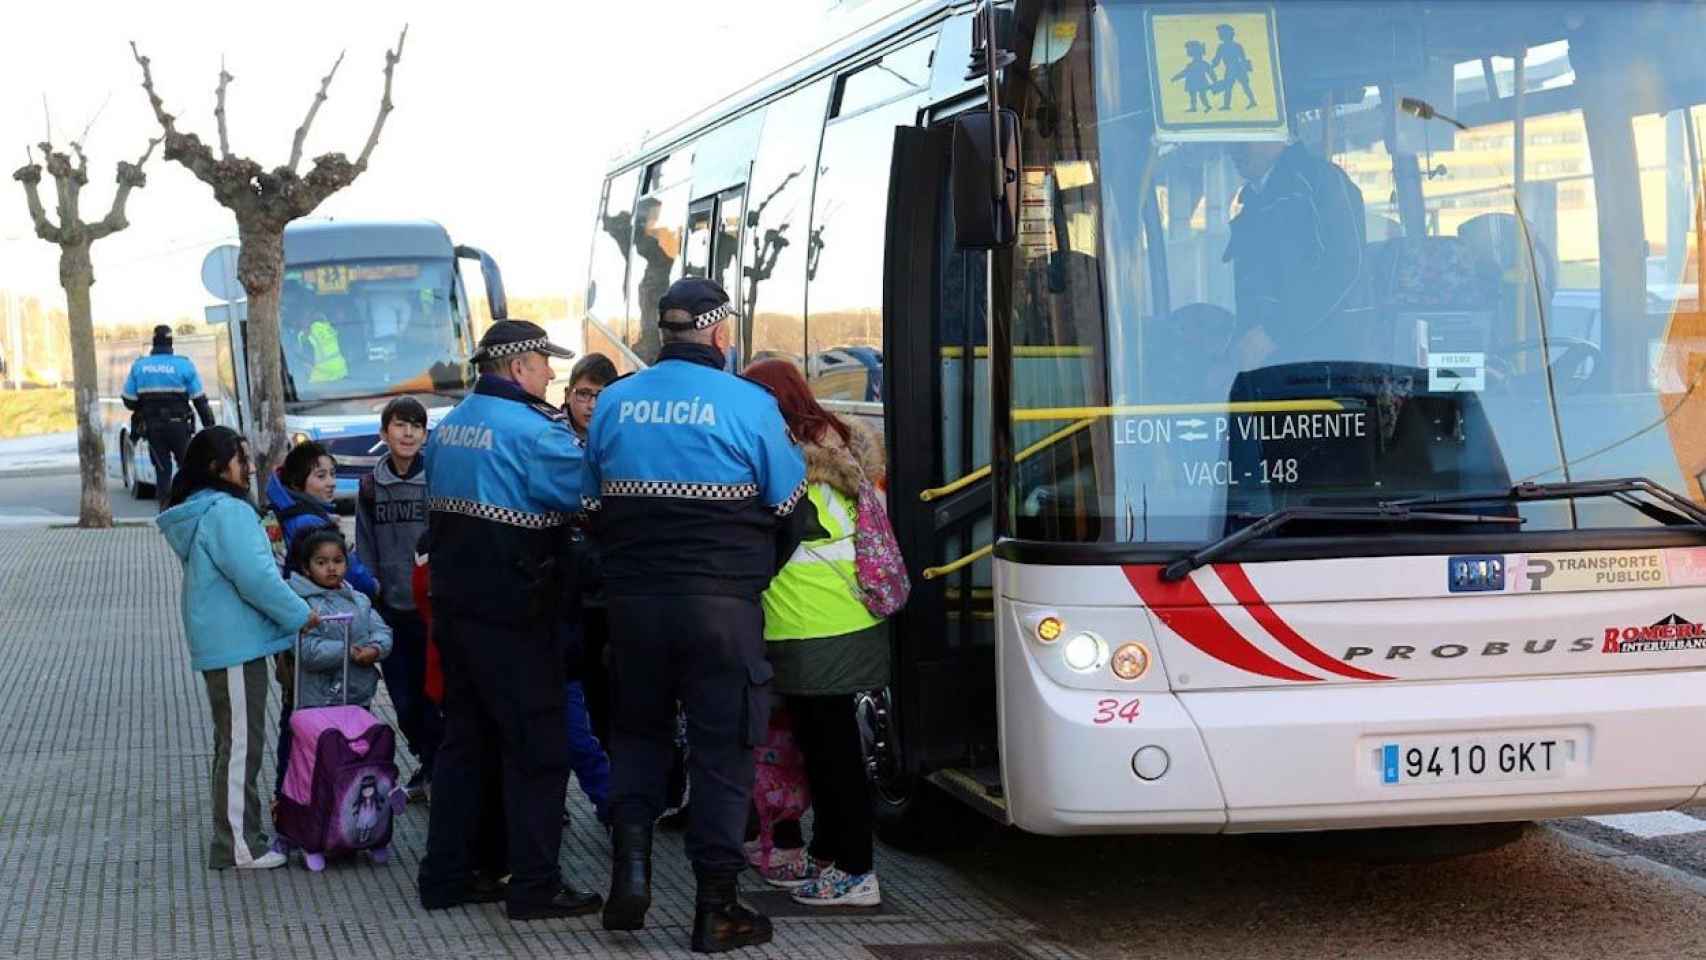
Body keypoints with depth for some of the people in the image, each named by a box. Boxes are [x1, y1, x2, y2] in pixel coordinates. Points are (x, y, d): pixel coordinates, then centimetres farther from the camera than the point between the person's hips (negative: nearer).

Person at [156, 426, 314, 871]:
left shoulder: (200, 512, 15)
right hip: (236, 646, -11)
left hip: (219, 645, 11)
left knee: (233, 744, 17)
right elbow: (255, 578, -22)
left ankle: (235, 835, 25)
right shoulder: (227, 512, -18)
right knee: (241, 745, -6)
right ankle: (238, 845, -2)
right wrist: (300, 615, -12)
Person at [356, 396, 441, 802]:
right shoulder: (371, 487, 8)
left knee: (430, 697, -2)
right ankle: (428, 766, 27)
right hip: (390, 610, 4)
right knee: (404, 702, 10)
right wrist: (367, 607, 6)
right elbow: (365, 551, 12)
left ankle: (436, 770, 13)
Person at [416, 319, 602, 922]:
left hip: (453, 605, 8)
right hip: (514, 616, -8)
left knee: (464, 738, 15)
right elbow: (590, 494, -18)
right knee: (536, 746, -1)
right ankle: (534, 885, 1)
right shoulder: (530, 430, -16)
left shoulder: (449, 426, 11)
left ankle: (445, 876, 19)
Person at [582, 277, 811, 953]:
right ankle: (716, 907, 5)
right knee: (722, 745, 4)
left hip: (633, 599, 4)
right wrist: (756, 572, 17)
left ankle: (630, 864, 5)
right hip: (721, 604, -4)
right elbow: (787, 510, -1)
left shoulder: (614, 401, 3)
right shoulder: (749, 404, -8)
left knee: (638, 730, 21)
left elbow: (592, 504, 11)